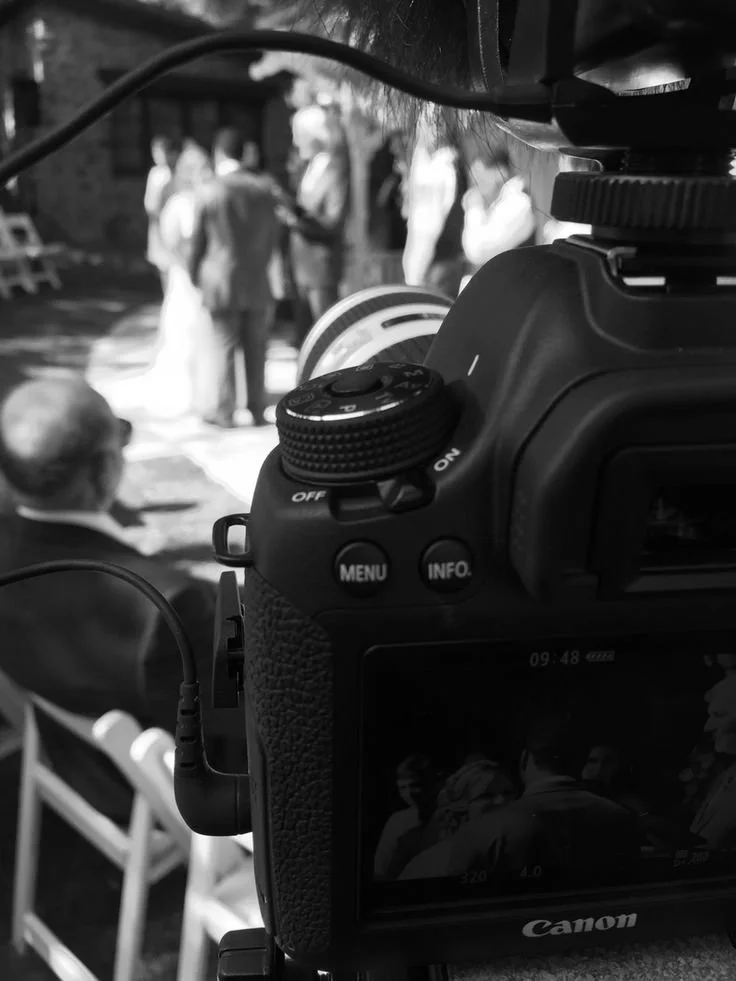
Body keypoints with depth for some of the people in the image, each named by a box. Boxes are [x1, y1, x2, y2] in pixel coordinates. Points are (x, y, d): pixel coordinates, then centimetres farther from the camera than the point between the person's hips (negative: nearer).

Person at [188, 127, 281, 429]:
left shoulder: (209, 192, -9)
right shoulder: (264, 187, 0)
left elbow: (197, 242, -2)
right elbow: (273, 234, 6)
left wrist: (195, 276, 13)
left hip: (221, 283, -3)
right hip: (258, 283, 3)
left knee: (221, 347, 6)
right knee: (256, 349, 11)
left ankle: (222, 412, 9)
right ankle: (258, 410, 17)